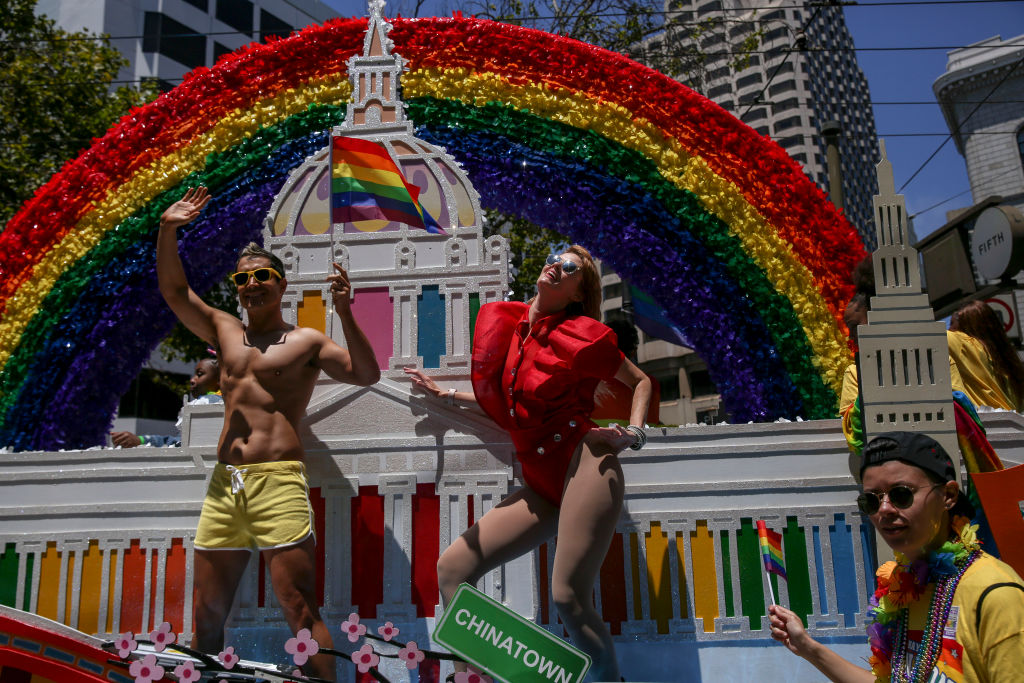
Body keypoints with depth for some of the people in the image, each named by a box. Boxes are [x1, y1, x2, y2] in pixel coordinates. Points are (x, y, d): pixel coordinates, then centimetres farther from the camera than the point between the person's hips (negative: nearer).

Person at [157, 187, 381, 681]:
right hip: (223, 482, 5)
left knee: (299, 610, -9)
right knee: (207, 613, 9)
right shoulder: (224, 331, 19)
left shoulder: (305, 341, 4)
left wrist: (344, 314, -18)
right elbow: (174, 290, 17)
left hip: (278, 479, -5)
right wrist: (168, 230, 5)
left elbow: (366, 374, -8)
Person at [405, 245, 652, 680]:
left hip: (584, 463, -6)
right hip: (541, 486, 7)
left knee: (569, 598, -16)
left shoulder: (581, 334, 0)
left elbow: (641, 381, 12)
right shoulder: (511, 326, 14)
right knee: (451, 569, 1)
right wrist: (447, 394, 26)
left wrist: (634, 433, -3)